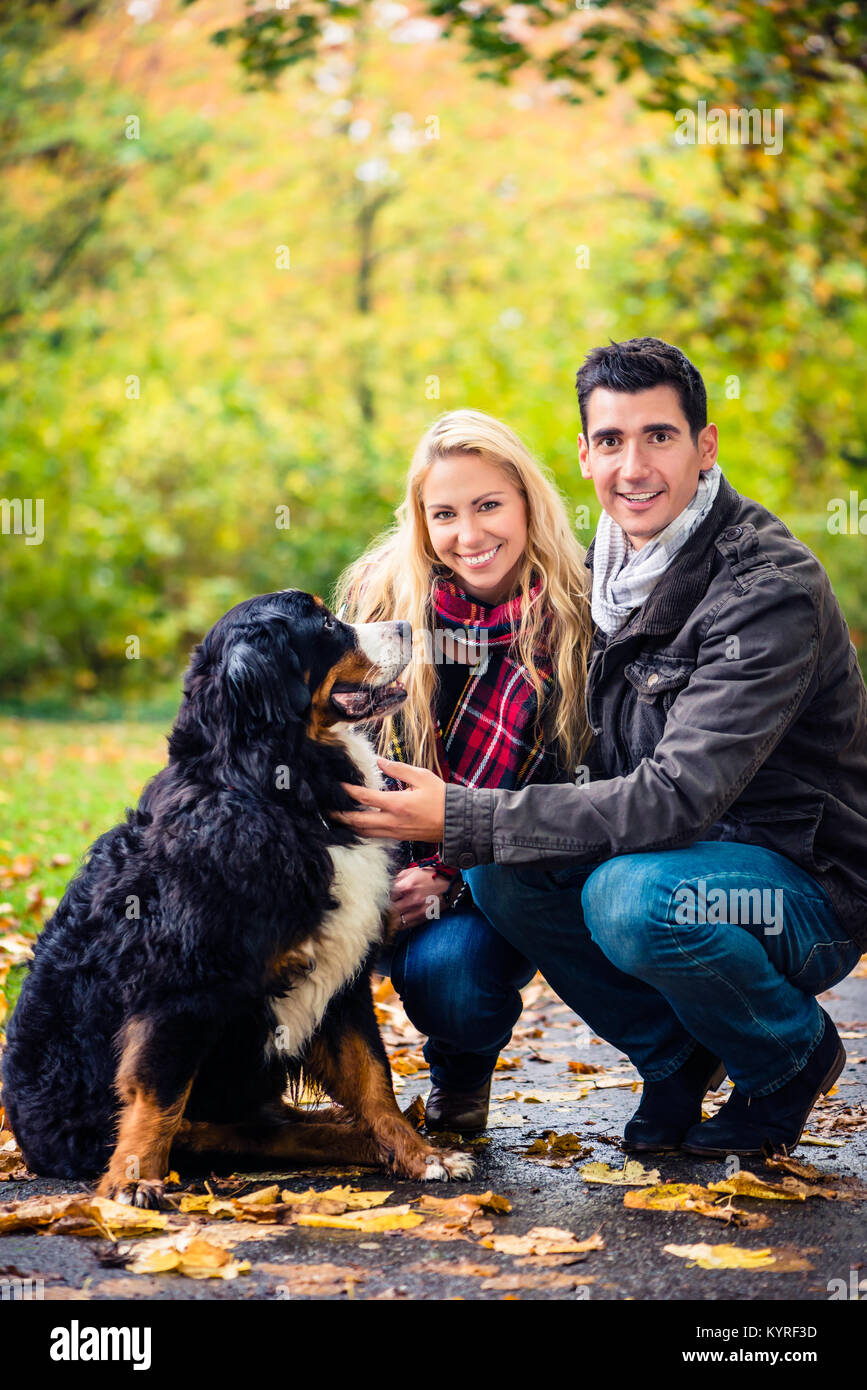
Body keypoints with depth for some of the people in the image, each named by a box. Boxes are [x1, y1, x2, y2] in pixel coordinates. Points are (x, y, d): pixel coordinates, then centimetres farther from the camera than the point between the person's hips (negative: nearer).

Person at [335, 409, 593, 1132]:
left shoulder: (575, 626, -11)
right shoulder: (380, 593, -5)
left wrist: (449, 882, -21)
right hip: (387, 859, 2)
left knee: (446, 971, -30)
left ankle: (463, 1070, 8)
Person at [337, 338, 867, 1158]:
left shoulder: (772, 589, -22)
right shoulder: (607, 567, 3)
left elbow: (678, 797, -30)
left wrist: (462, 820, -30)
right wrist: (454, 841, -11)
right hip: (672, 852, 7)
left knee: (633, 895, -34)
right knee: (499, 868, -16)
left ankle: (795, 1055, -3)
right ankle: (675, 1053, 6)